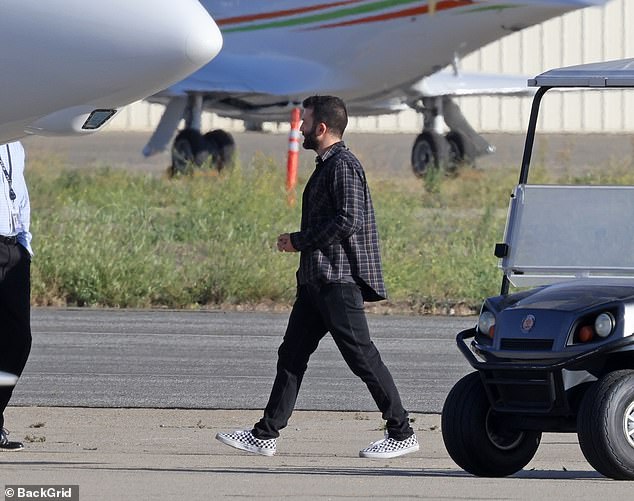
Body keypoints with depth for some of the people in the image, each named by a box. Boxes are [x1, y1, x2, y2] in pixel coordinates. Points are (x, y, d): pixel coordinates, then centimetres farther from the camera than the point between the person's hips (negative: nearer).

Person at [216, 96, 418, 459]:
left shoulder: (343, 166, -13)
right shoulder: (327, 165, 18)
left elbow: (348, 221, -22)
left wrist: (299, 241, -15)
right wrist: (299, 242, 14)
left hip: (339, 281, -10)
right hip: (317, 279, 11)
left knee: (362, 356, -6)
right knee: (292, 354, 8)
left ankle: (402, 434, 0)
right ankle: (265, 436, 9)